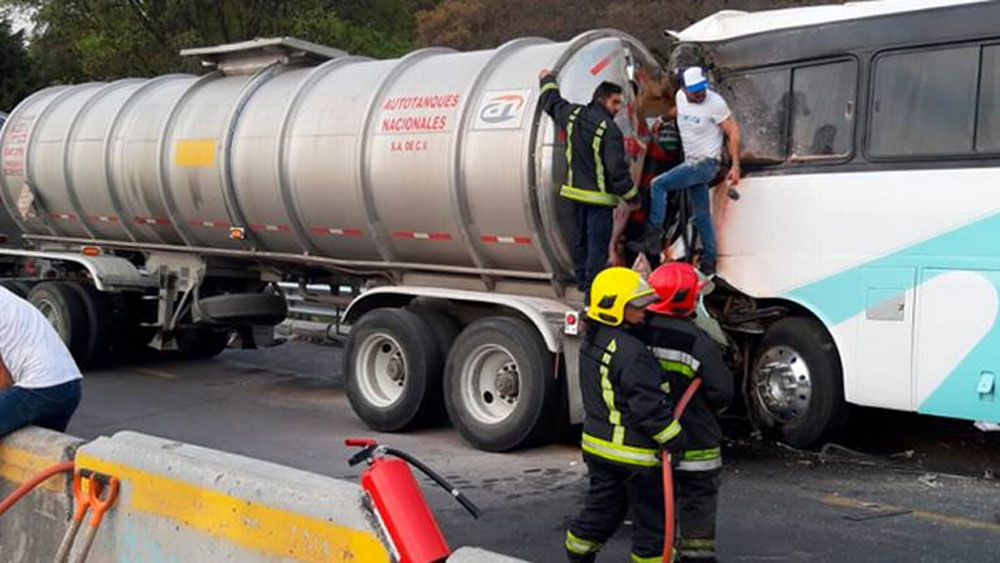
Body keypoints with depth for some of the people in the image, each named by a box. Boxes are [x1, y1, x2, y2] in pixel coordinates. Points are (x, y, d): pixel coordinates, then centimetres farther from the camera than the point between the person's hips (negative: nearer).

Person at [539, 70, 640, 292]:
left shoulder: (573, 115, 1)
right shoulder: (610, 130, -20)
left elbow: (552, 102, 22)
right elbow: (617, 169, -19)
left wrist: (548, 81, 42)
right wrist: (632, 196, -8)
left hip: (575, 190, 8)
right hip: (599, 196, -8)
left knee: (580, 237, 19)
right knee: (598, 241, -3)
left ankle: (582, 279, 31)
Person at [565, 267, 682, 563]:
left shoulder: (592, 341, 7)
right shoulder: (631, 352, -24)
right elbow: (649, 404, -25)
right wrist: (673, 440, -16)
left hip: (597, 445, 9)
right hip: (634, 451, -9)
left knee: (602, 507, 21)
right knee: (653, 516, 6)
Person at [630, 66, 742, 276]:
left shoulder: (715, 103, -14)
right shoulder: (681, 96, 4)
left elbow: (733, 132, -11)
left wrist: (735, 166, -14)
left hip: (706, 163, -7)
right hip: (692, 163, 7)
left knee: (658, 184, -17)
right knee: (702, 215, 10)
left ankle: (654, 236, -18)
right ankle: (709, 262, 16)